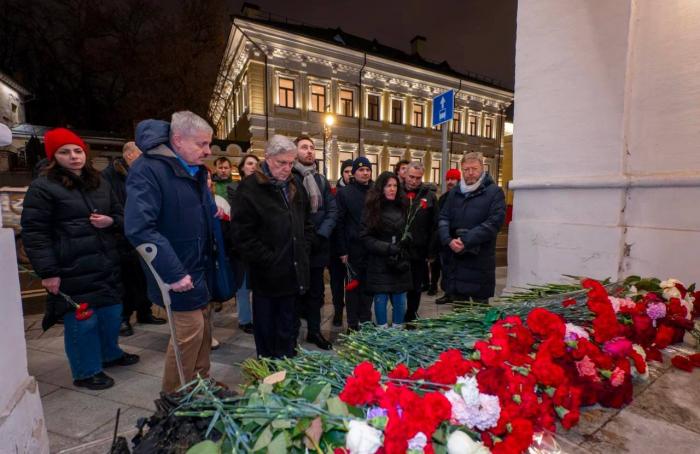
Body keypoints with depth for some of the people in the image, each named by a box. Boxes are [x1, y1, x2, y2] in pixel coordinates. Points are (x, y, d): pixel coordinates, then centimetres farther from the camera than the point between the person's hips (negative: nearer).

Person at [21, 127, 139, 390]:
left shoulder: (99, 183, 13)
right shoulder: (43, 187, -7)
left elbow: (120, 214, 19)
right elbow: (33, 233, -10)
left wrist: (111, 221, -5)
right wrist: (47, 272, -14)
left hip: (106, 265, 6)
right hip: (71, 271, -6)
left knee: (111, 313, 17)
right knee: (82, 321, 4)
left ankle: (110, 354, 41)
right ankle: (86, 371, 25)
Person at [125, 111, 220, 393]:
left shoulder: (195, 171, 9)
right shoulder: (147, 171, -19)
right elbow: (139, 228, -28)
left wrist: (215, 212, 3)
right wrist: (173, 273, -28)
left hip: (199, 268, 8)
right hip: (180, 274, -8)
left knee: (203, 327, 18)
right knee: (190, 331, 0)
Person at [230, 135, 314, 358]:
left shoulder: (295, 187, 10)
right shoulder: (249, 188, -11)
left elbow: (307, 224, 19)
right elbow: (242, 235, -16)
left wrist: (302, 251, 7)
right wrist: (269, 260, -15)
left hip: (294, 272, 6)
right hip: (267, 275, -5)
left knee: (288, 329, 19)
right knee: (266, 330, 11)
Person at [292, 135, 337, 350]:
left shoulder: (321, 180, 12)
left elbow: (332, 210, 6)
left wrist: (321, 235, -8)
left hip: (317, 246, 5)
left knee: (315, 291, 15)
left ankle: (314, 331, 31)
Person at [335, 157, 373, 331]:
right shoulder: (344, 193, -1)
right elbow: (339, 223, -6)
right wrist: (342, 250, -11)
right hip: (353, 249, -3)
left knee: (368, 287, 11)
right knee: (353, 286, 7)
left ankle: (366, 321, 26)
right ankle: (353, 324, 19)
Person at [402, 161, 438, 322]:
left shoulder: (429, 196, 0)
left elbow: (434, 226, -2)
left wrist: (431, 251, -7)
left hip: (419, 252, 1)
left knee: (415, 289, 14)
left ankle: (411, 319, 31)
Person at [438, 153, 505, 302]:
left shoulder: (494, 192, -2)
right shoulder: (455, 192, 12)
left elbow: (494, 222, -12)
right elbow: (443, 218, 7)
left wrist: (466, 241, -18)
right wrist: (449, 240, -12)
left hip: (480, 260, -4)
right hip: (454, 258, 4)